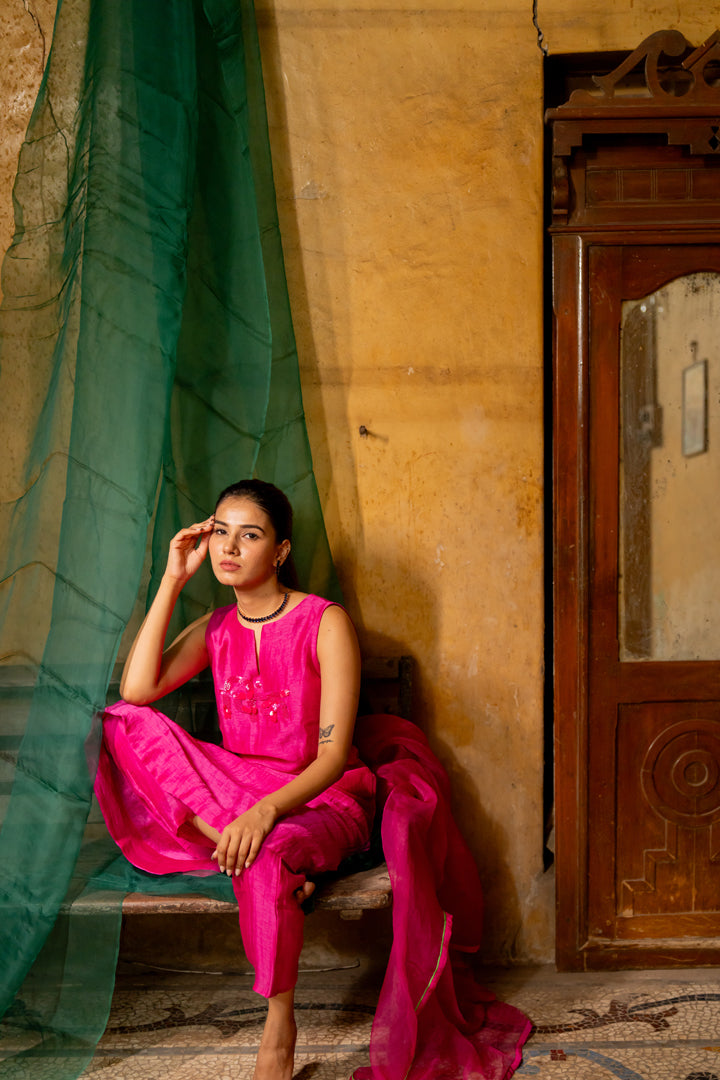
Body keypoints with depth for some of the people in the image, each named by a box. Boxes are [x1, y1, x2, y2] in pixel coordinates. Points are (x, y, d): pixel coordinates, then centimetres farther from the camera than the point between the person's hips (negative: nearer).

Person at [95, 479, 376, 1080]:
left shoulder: (324, 623, -9)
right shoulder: (216, 629, 7)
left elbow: (334, 754, -16)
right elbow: (137, 690, -11)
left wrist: (267, 809, -35)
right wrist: (173, 581, -8)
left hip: (320, 801, -4)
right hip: (227, 794, 5)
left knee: (268, 855, -40)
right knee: (125, 724, -17)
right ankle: (229, 838, -29)